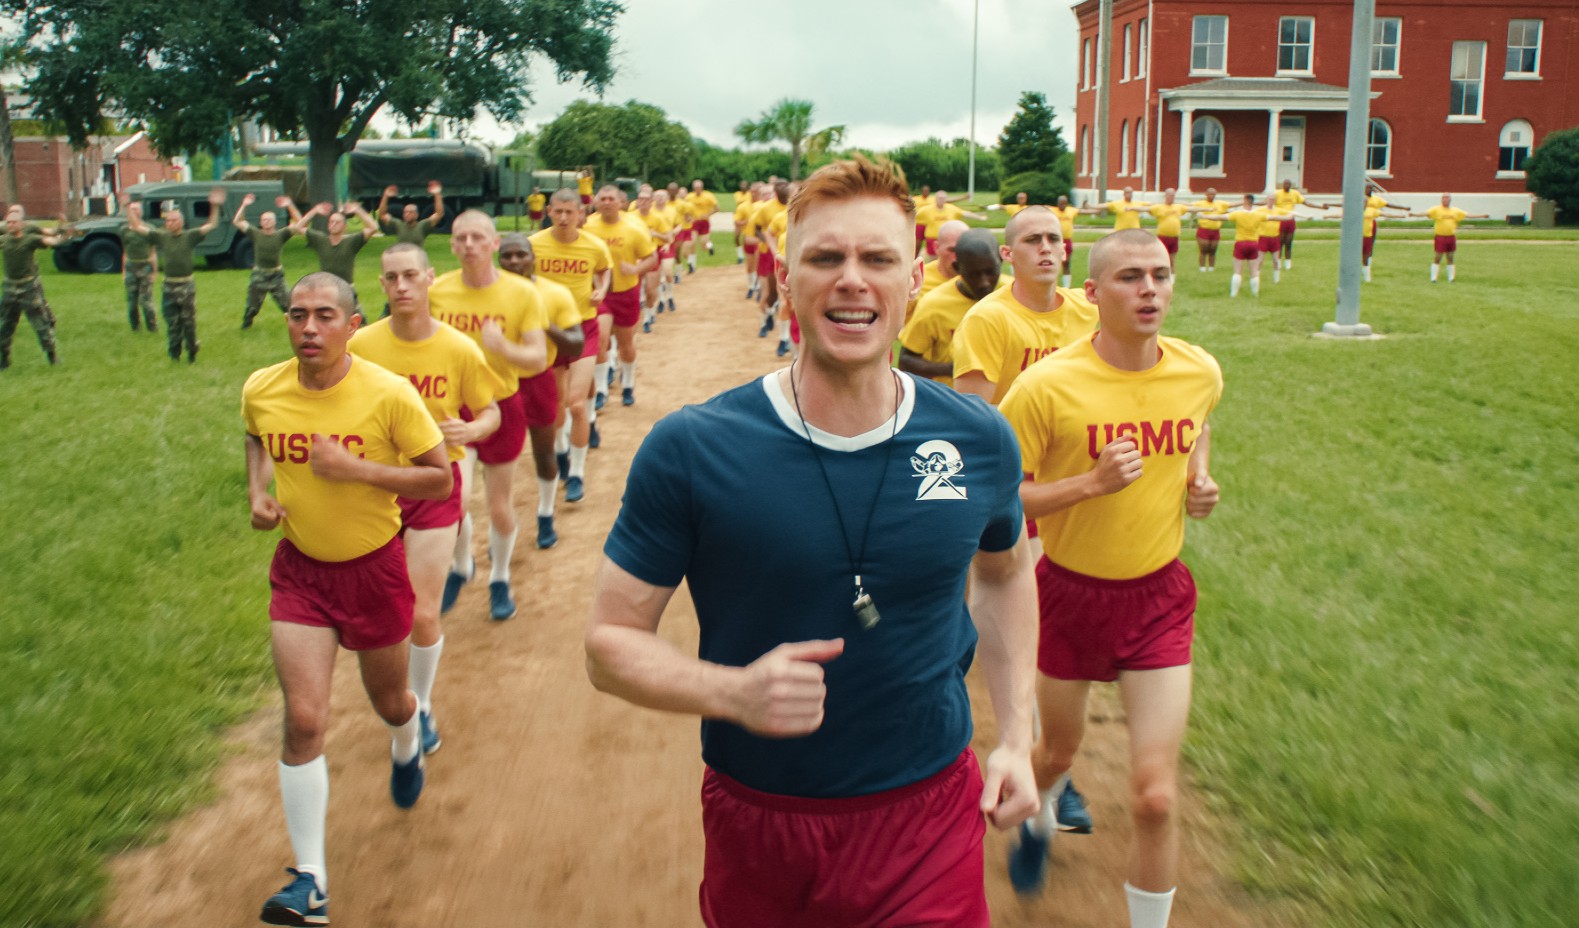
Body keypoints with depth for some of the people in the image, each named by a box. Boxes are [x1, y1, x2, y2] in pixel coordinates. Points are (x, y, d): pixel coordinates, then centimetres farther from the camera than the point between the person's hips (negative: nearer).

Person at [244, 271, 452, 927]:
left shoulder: (389, 394, -19)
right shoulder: (261, 391, -7)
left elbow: (440, 480, -14)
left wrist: (357, 469, -26)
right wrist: (257, 491, -2)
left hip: (372, 568, -2)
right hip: (298, 568, 2)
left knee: (389, 701, 18)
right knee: (303, 720, -7)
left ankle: (407, 747, 58)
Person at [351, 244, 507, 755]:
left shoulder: (460, 350, -11)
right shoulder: (361, 344, -7)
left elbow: (490, 411, 1)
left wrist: (473, 429, -21)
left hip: (434, 486, -2)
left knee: (423, 615, -3)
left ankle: (422, 704, 25)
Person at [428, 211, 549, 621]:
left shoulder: (522, 292, -11)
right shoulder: (437, 290, -6)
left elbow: (539, 360, -14)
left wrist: (504, 348, -33)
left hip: (501, 407, 0)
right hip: (451, 409, 0)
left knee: (499, 506, 10)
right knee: (453, 498, -16)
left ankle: (499, 579, 37)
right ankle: (462, 565, 16)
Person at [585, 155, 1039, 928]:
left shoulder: (981, 443, -7)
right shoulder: (689, 450, -16)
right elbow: (610, 641, -9)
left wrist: (1015, 736, 5)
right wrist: (733, 692, -28)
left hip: (930, 814, 1)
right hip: (754, 820, 0)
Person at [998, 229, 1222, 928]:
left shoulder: (1199, 373, -6)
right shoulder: (1047, 386, -20)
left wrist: (1199, 477, 0)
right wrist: (1092, 482, -27)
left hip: (1160, 596, 2)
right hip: (1071, 592, -2)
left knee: (1155, 797, -4)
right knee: (1058, 750, 21)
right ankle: (1037, 819, 59)